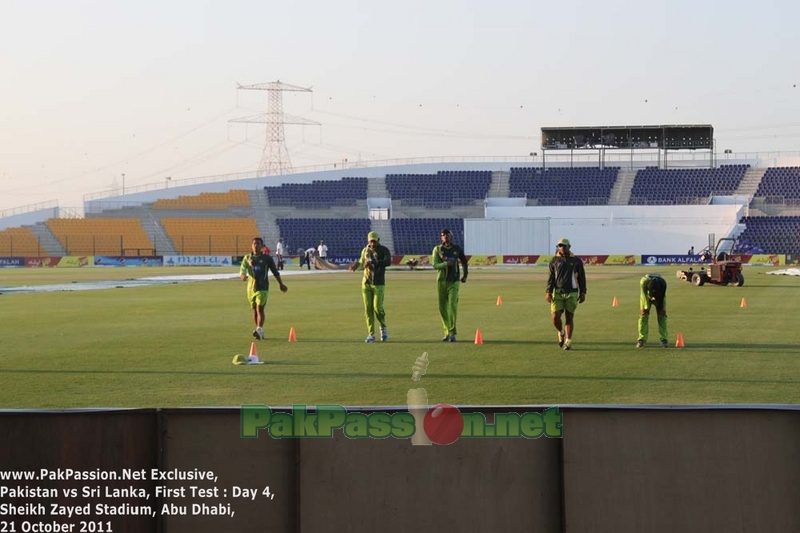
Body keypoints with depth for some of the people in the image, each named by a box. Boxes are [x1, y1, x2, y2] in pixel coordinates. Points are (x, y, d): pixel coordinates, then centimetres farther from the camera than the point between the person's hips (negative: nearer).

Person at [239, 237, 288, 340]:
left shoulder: (267, 258, 2)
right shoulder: (247, 258, 7)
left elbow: (275, 271, 10)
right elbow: (242, 269, -4)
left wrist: (281, 284, 16)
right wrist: (242, 275, -28)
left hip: (263, 287, -4)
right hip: (251, 287, 4)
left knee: (260, 308, -17)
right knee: (254, 310, 11)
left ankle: (259, 330, -28)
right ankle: (260, 332, 23)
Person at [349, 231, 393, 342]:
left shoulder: (384, 250, -5)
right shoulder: (365, 250, 10)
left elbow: (388, 262, -23)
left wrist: (373, 262, -32)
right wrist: (357, 264, -3)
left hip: (378, 284, -4)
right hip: (366, 283, 4)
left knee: (377, 307, -10)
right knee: (368, 308, 1)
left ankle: (383, 328, 16)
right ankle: (371, 334, 5)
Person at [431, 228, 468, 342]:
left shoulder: (457, 249, 6)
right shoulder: (437, 249, 3)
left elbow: (464, 262, 22)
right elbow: (434, 264, -8)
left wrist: (465, 275, 19)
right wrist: (445, 264, -23)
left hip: (454, 281, -1)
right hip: (441, 281, 1)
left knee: (453, 305, -14)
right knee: (442, 307, 4)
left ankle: (452, 333, -13)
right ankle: (447, 332, 16)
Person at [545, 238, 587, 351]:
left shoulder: (576, 260, 3)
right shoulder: (554, 260, 6)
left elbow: (581, 277, 8)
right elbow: (551, 277, 8)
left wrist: (583, 293, 5)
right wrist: (548, 292, -2)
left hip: (571, 293, -1)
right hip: (558, 292, 1)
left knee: (569, 317, -3)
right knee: (555, 317, -7)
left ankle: (568, 341, 2)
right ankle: (561, 333, 23)